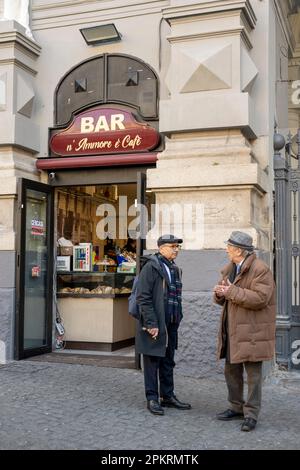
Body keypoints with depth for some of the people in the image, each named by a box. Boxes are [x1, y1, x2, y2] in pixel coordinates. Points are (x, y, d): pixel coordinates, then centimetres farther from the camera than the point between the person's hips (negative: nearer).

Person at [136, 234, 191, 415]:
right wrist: (151, 323, -19)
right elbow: (143, 297, -16)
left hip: (171, 325, 8)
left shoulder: (175, 269, 14)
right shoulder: (151, 267, -11)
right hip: (154, 325, -8)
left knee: (168, 363, 15)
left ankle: (168, 396, 26)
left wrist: (178, 318, 11)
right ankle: (152, 399, 12)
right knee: (152, 362, 3)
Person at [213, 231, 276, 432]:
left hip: (252, 331, -8)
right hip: (232, 330, 9)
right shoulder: (229, 269, 15)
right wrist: (220, 293, -5)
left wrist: (232, 292, -20)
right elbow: (224, 299, 19)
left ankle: (251, 414, 7)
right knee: (231, 370, 14)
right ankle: (237, 407, 28)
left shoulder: (260, 269, -13)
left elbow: (260, 298, -23)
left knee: (253, 373, -1)